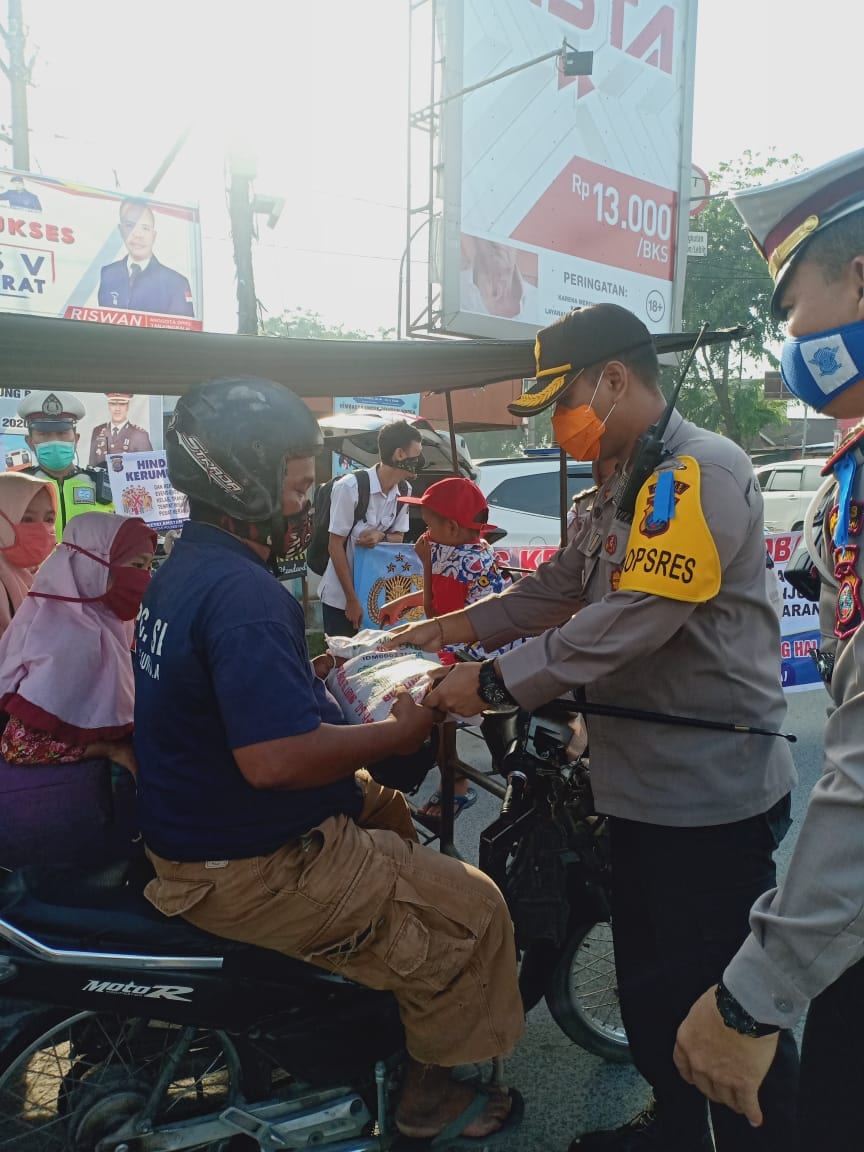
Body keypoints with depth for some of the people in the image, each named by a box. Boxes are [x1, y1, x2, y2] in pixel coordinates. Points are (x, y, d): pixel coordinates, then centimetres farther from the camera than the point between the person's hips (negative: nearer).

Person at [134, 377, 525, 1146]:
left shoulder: (182, 566, 6)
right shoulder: (243, 593, -28)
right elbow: (275, 758, -35)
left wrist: (317, 671, 10)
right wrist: (398, 733, -22)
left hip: (192, 826, 10)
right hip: (251, 869, -10)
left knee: (392, 812, 27)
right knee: (472, 914, -3)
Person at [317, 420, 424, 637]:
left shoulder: (404, 490, -4)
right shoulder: (350, 487, -21)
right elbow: (335, 546, -16)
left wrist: (380, 536, -17)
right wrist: (352, 599, -15)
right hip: (340, 597, -5)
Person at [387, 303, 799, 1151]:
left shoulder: (701, 471, -18)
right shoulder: (624, 488, 15)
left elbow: (633, 618, -27)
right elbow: (561, 586, 17)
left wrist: (496, 681, -23)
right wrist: (456, 626, 8)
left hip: (711, 795, -10)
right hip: (643, 786, 10)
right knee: (649, 987, 22)